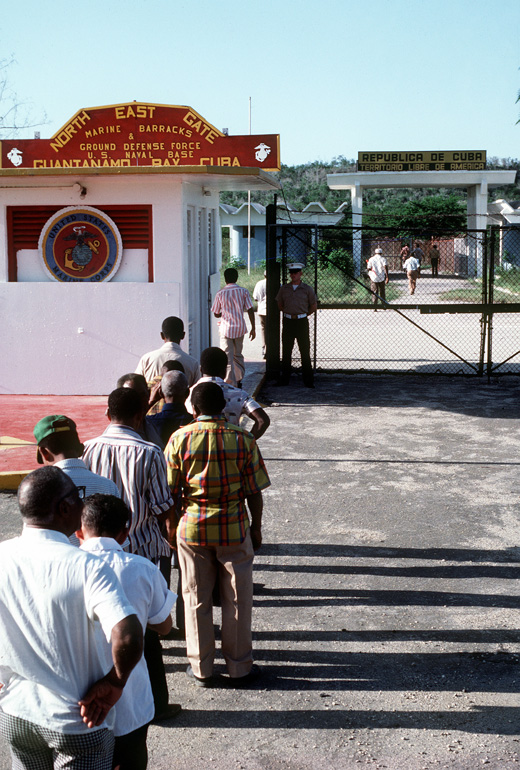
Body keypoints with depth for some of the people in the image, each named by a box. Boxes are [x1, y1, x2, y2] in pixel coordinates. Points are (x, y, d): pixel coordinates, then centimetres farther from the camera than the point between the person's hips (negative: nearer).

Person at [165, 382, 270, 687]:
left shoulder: (180, 438, -7)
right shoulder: (243, 439, -7)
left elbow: (169, 492, -3)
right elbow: (254, 492, -4)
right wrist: (256, 529, 9)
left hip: (192, 528, 1)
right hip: (234, 529, 0)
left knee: (196, 600, 13)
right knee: (237, 600, 12)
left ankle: (201, 669, 22)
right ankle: (239, 667, 22)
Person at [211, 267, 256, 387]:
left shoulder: (220, 294, -5)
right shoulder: (243, 291, -2)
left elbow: (216, 314, 3)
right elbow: (250, 311, -4)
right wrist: (253, 328, 2)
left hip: (226, 329, -3)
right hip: (240, 328, 3)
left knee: (228, 358, -1)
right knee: (238, 355, 20)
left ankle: (231, 385, -6)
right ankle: (239, 381, 26)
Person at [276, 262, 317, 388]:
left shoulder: (307, 289, 2)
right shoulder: (284, 289, 7)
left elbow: (314, 306, 9)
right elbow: (280, 305, 19)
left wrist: (303, 315, 6)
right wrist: (288, 313, 11)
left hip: (302, 322, -2)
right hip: (288, 322, 2)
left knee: (305, 352, -2)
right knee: (286, 352, 5)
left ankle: (308, 381, 3)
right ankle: (284, 379, 11)